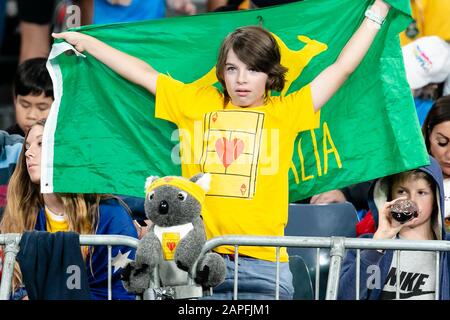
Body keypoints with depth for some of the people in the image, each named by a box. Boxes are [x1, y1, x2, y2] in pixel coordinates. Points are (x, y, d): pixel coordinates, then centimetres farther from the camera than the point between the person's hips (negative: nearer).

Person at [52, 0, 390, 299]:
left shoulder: (285, 112, 9)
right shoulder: (198, 103, 14)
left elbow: (342, 67, 12)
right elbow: (143, 73, 20)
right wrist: (85, 41, 26)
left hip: (263, 265, -1)